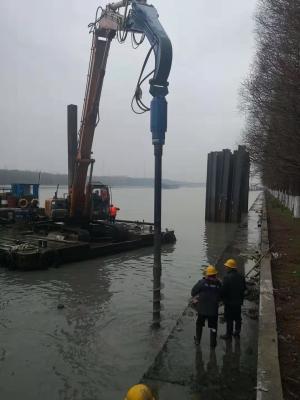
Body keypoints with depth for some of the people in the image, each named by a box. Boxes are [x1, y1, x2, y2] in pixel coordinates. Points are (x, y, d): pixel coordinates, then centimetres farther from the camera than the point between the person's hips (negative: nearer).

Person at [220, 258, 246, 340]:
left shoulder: (227, 277, -25)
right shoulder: (240, 276, -2)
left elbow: (223, 290, -23)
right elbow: (244, 288, 8)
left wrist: (222, 298, -5)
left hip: (229, 302, -7)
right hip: (238, 301, 7)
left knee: (229, 319, 7)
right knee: (238, 318, 20)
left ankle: (228, 335, 18)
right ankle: (237, 333, 35)